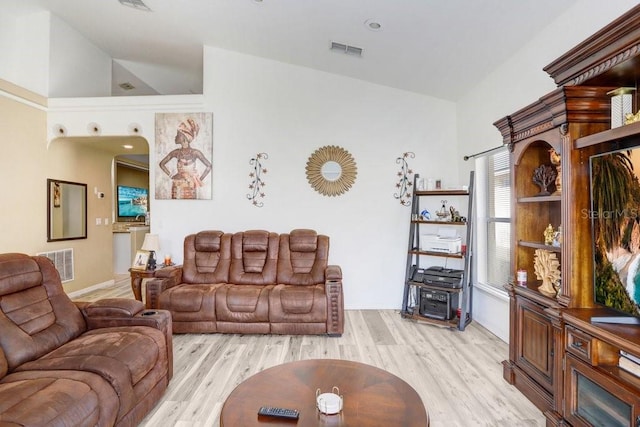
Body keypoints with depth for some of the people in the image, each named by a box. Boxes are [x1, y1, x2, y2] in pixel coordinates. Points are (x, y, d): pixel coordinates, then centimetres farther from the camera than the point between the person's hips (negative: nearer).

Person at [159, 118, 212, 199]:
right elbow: (162, 164, 15)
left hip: (191, 187, -2)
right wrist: (171, 175, 5)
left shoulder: (195, 152, -5)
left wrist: (200, 179, -3)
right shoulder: (175, 152, 3)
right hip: (177, 186, 2)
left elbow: (209, 166, -3)